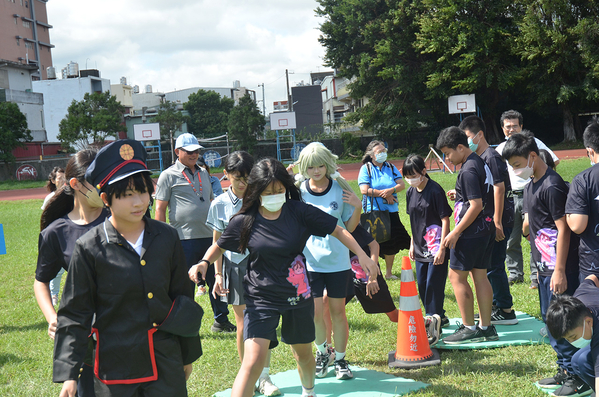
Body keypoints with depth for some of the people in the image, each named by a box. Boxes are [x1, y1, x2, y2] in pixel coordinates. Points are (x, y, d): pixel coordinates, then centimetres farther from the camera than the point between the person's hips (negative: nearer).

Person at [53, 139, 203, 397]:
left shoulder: (167, 238, 2)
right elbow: (74, 313, -3)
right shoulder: (89, 248, -8)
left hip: (166, 366, 3)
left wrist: (188, 355, 16)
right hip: (115, 371, -2)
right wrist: (68, 373, -9)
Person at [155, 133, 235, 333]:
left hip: (209, 236, 6)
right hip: (184, 239, -6)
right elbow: (160, 208, -4)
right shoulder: (168, 176, -2)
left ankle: (221, 321, 23)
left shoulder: (203, 173, 16)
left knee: (217, 279, 11)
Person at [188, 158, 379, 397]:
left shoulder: (298, 212, -9)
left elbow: (338, 231, -2)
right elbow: (220, 246, 7)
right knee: (253, 362, -18)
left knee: (303, 354, 22)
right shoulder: (244, 222, -10)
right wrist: (204, 263, -13)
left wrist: (362, 256, -7)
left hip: (298, 296, 2)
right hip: (261, 299, -2)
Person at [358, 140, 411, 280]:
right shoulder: (366, 168, -3)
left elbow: (402, 184, 2)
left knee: (391, 244, 8)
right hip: (373, 211, -4)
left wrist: (391, 190, -18)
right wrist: (385, 194, -12)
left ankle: (389, 272, 22)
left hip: (391, 211, 4)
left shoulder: (391, 167, 10)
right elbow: (364, 190, -13)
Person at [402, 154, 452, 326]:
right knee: (422, 286, 12)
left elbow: (445, 220, -15)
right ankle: (439, 317, 26)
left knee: (434, 285, -5)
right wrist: (412, 244, 16)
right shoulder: (411, 192, 6)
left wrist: (442, 248, -18)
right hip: (420, 248, 8)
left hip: (436, 247, -8)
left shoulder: (435, 190, -15)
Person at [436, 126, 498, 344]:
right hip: (486, 229, 10)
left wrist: (455, 232, -18)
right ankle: (486, 328, 16)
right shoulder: (480, 163, 12)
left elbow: (476, 206, -21)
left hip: (471, 231, -10)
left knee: (457, 276, -2)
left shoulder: (468, 171, -18)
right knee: (480, 276, 12)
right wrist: (459, 195, 22)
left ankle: (469, 328, 2)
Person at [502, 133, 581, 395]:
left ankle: (572, 371, 3)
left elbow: (563, 229, -19)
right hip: (544, 265, 10)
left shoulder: (552, 186, -17)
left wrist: (560, 270, -21)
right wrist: (527, 226, 6)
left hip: (558, 266, -10)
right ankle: (565, 368, 23)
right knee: (549, 317, 14)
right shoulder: (531, 185, 12)